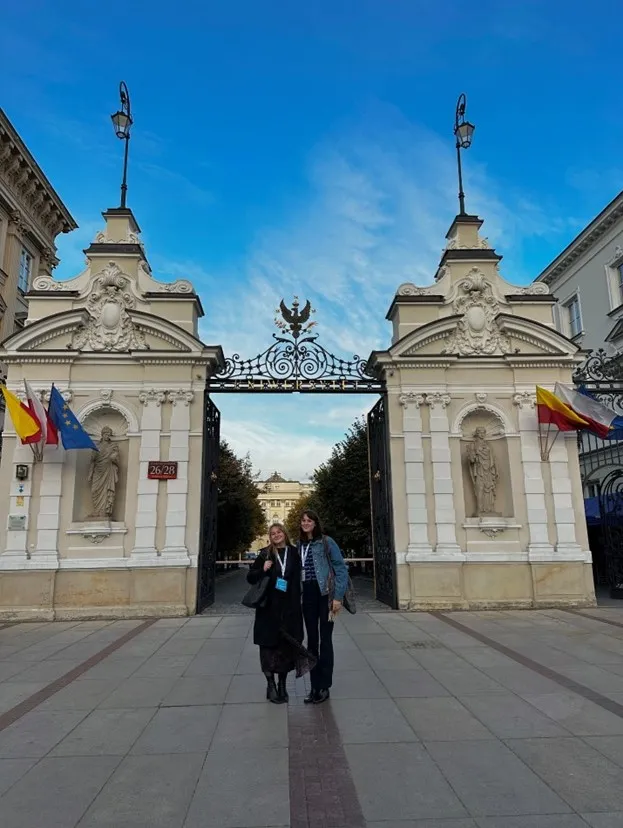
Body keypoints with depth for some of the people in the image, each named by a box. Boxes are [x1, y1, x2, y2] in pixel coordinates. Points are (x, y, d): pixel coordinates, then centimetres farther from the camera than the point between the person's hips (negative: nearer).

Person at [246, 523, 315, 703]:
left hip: (289, 607, 1)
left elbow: (299, 578, 10)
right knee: (269, 646, 3)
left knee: (287, 646, 6)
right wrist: (262, 570, -14)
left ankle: (282, 685, 21)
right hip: (269, 607, -1)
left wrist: (297, 603, 2)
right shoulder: (265, 554, 2)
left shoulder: (294, 553, 4)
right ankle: (270, 685, 17)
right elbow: (250, 577, 5)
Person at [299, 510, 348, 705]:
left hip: (324, 594, -5)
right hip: (307, 596, 5)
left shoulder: (326, 542, -7)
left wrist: (338, 597, -13)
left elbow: (341, 569, -8)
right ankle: (314, 686, 20)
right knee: (311, 640, 10)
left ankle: (324, 687, 13)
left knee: (325, 640, 3)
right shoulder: (299, 545, 8)